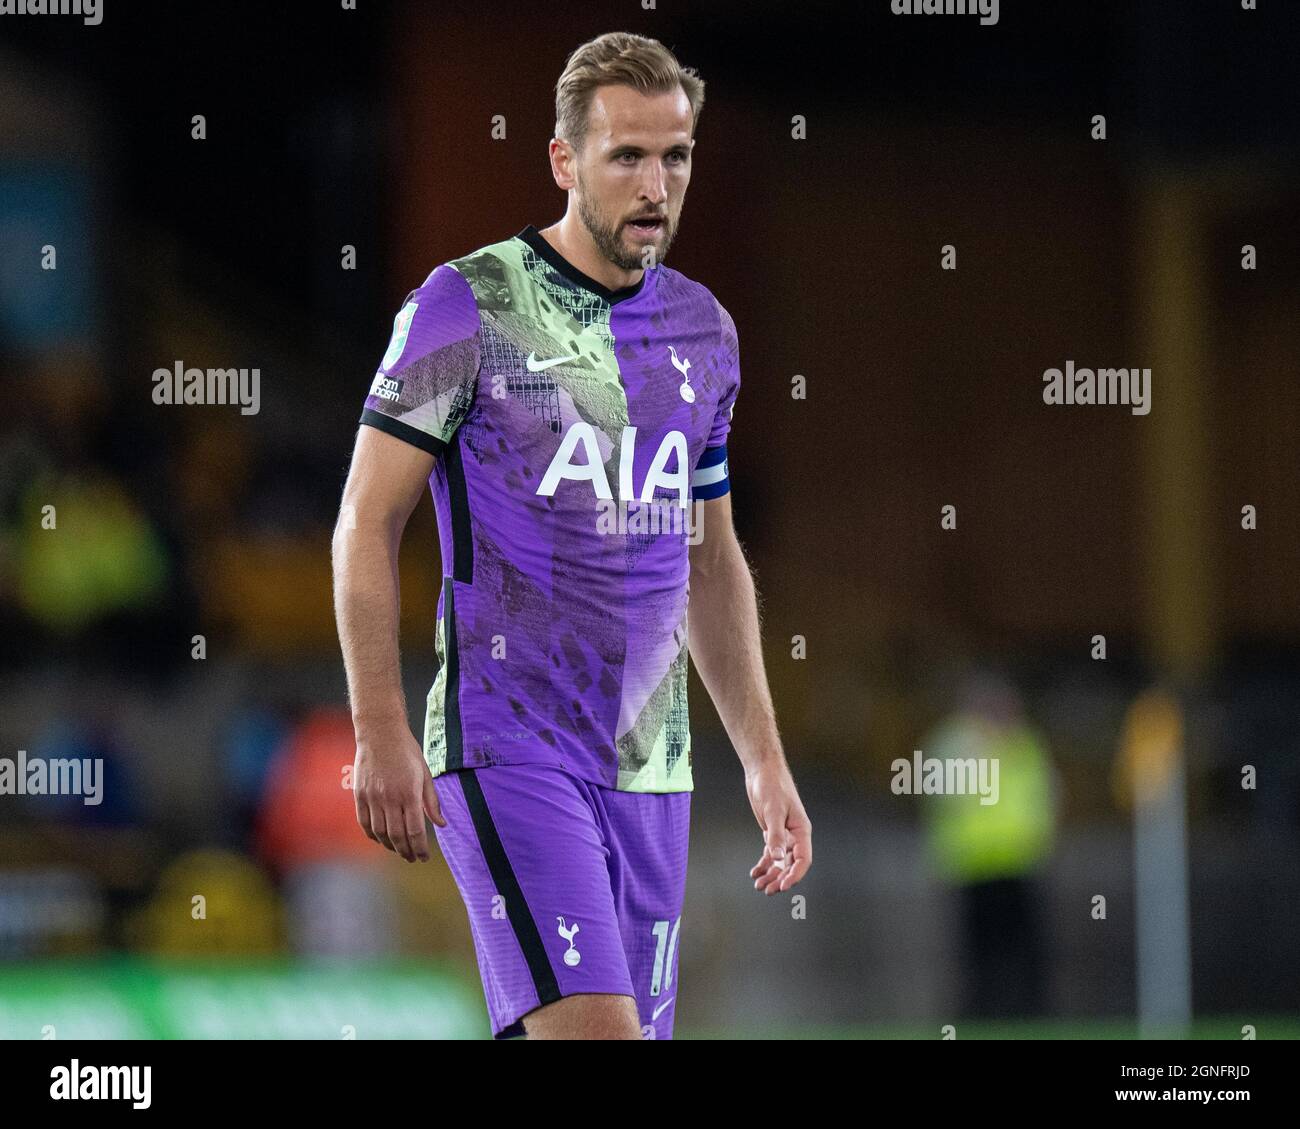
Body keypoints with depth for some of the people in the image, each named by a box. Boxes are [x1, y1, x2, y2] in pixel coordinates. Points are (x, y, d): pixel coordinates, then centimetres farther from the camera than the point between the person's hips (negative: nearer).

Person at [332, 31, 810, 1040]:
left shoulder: (704, 329, 13)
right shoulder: (466, 306, -5)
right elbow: (368, 523, -4)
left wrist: (764, 760, 16)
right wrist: (380, 732, -12)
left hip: (650, 767, 6)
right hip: (506, 753, -6)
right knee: (595, 1029, -21)